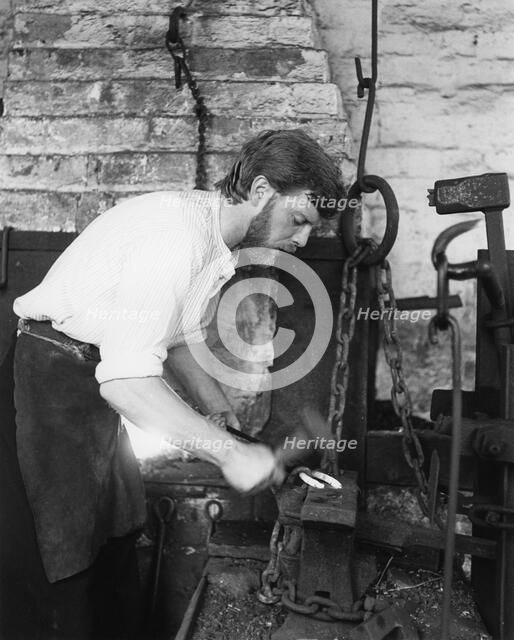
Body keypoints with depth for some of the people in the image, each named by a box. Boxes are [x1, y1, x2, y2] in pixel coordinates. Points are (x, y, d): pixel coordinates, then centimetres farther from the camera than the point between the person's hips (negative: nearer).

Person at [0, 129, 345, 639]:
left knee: (114, 551, 14)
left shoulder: (216, 238, 6)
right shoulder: (175, 232, -25)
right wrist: (228, 451, -27)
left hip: (95, 395, 9)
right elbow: (127, 380, -30)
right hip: (46, 388, -9)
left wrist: (211, 398, 11)